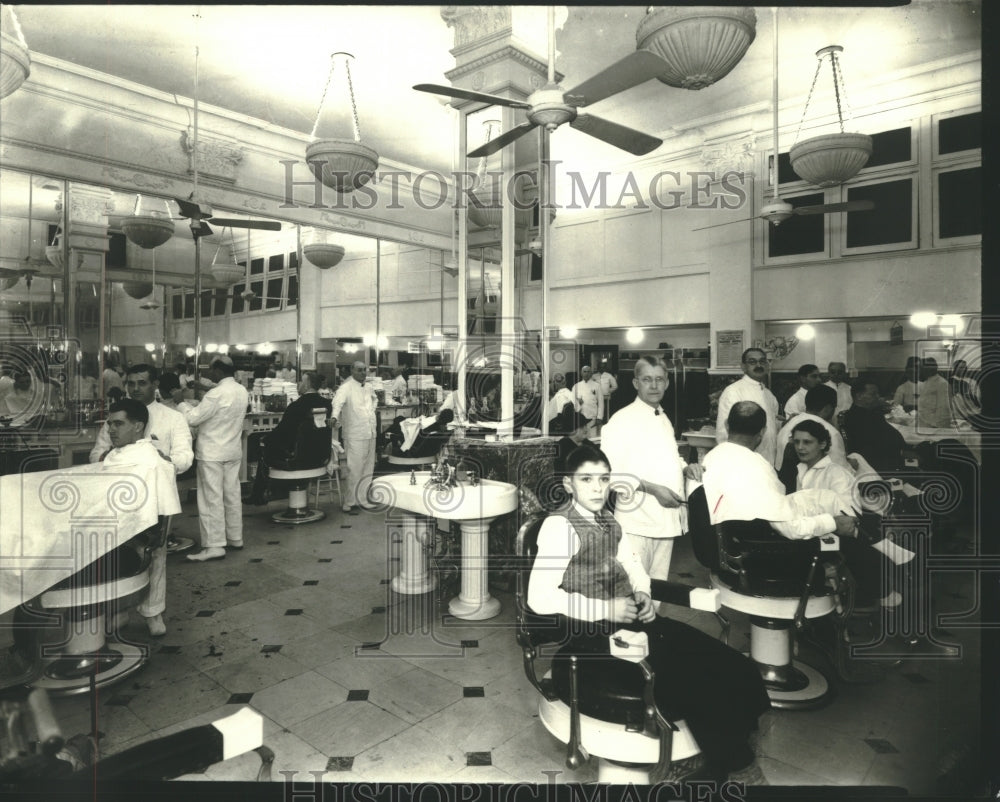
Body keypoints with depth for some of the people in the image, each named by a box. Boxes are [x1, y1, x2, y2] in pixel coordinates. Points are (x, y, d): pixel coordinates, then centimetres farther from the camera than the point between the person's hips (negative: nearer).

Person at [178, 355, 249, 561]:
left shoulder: (217, 394, -21)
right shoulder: (242, 391, 5)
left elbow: (192, 419, -17)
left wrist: (182, 402, 0)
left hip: (212, 453, -8)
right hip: (233, 451, 8)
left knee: (211, 499, -2)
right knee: (232, 495, 15)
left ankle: (214, 546, 0)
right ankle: (235, 538, 24)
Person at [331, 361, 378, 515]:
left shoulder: (369, 387, 11)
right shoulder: (346, 387, -11)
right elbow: (338, 401, -30)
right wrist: (335, 416, -48)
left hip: (370, 433, 8)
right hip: (355, 435, -7)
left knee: (368, 469, 14)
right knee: (355, 470, -7)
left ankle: (363, 499, 27)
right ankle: (348, 504, 2)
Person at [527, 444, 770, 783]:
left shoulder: (609, 522, 11)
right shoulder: (559, 526, -14)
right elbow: (539, 597, -22)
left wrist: (642, 596, -1)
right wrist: (606, 610, -22)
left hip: (629, 622, 8)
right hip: (593, 636, -8)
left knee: (727, 667, -5)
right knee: (690, 677, -17)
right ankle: (735, 766, 8)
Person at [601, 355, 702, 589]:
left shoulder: (664, 419, 16)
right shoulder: (622, 419, -9)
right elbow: (610, 472, -16)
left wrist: (685, 469, 6)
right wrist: (651, 488, -21)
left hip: (667, 521, 7)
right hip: (637, 522, -7)